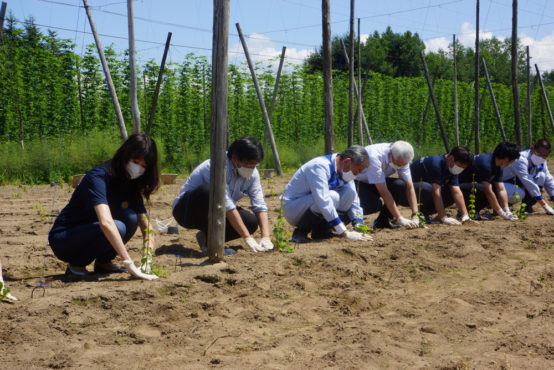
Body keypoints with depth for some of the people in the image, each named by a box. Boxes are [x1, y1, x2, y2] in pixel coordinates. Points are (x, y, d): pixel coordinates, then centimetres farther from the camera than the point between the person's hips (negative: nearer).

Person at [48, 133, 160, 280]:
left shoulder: (132, 185, 0)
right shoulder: (98, 177, -25)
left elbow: (146, 225, -4)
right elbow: (105, 222, -40)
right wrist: (129, 264, -45)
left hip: (91, 232, 7)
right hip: (63, 240, -7)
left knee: (131, 217, -17)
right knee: (117, 228, -31)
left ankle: (103, 263, 1)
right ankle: (76, 266, -10)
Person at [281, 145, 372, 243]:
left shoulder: (344, 170, -1)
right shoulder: (319, 166, -27)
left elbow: (354, 201, 4)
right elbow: (323, 202, -35)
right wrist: (345, 233, -36)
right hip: (291, 208, -8)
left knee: (350, 192, -12)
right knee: (332, 196, -33)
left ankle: (320, 231, -3)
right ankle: (300, 232, -14)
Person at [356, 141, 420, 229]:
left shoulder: (401, 159, -17)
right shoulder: (374, 156, -36)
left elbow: (409, 187, -13)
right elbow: (384, 192, -36)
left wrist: (415, 215, -23)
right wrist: (399, 219, -36)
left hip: (378, 182, 6)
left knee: (401, 185, -24)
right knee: (372, 205, -36)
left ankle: (383, 221, -8)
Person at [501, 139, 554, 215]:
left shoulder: (541, 162, -4)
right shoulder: (520, 159, -30)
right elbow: (527, 181, -36)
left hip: (519, 184, 8)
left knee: (541, 175, -12)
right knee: (519, 194, -39)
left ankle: (527, 206, -6)